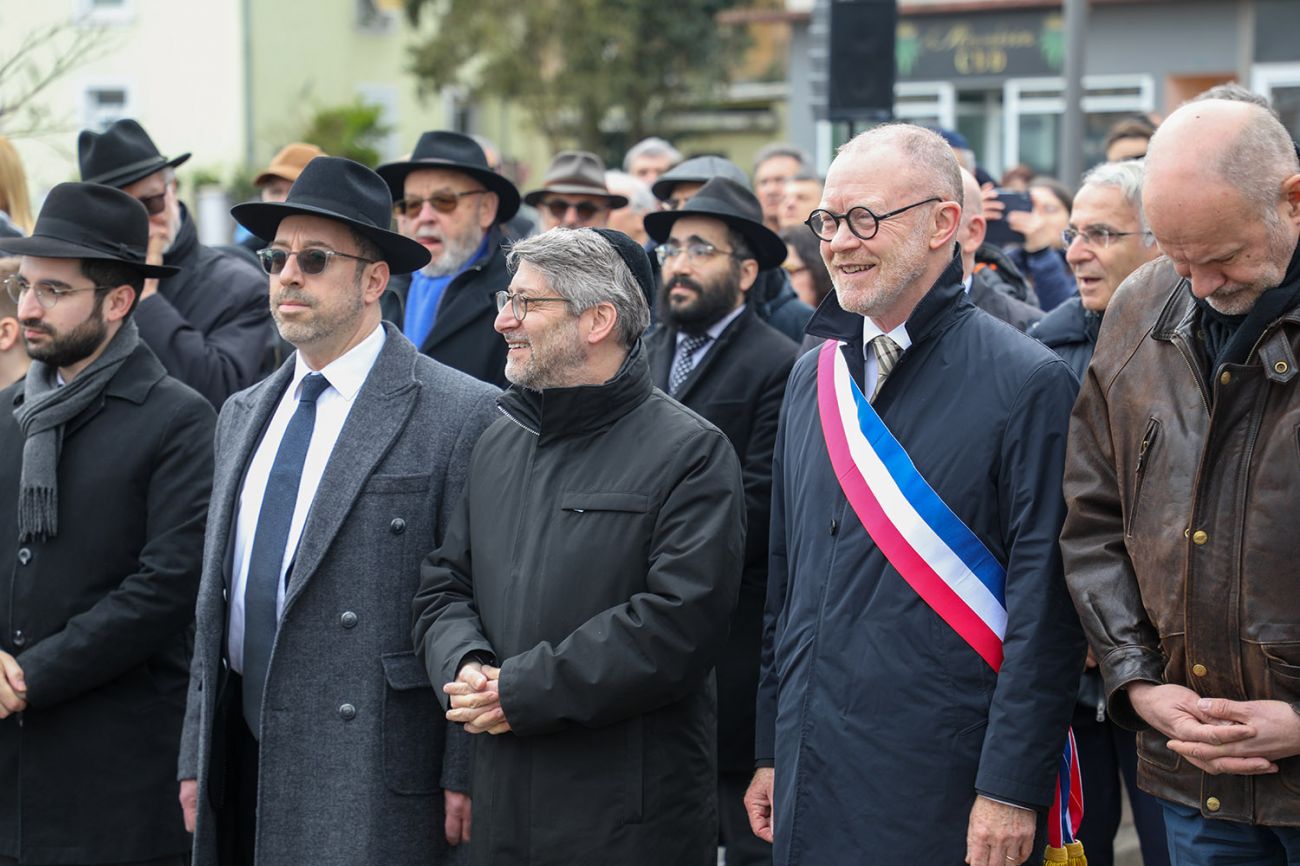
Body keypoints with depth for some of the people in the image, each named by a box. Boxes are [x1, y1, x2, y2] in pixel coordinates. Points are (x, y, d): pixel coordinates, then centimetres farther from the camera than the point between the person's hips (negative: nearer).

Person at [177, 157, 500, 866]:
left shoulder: (462, 415, -8)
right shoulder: (243, 416, 14)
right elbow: (214, 602, 16)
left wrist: (466, 777, -12)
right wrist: (197, 757, 13)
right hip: (243, 767, 6)